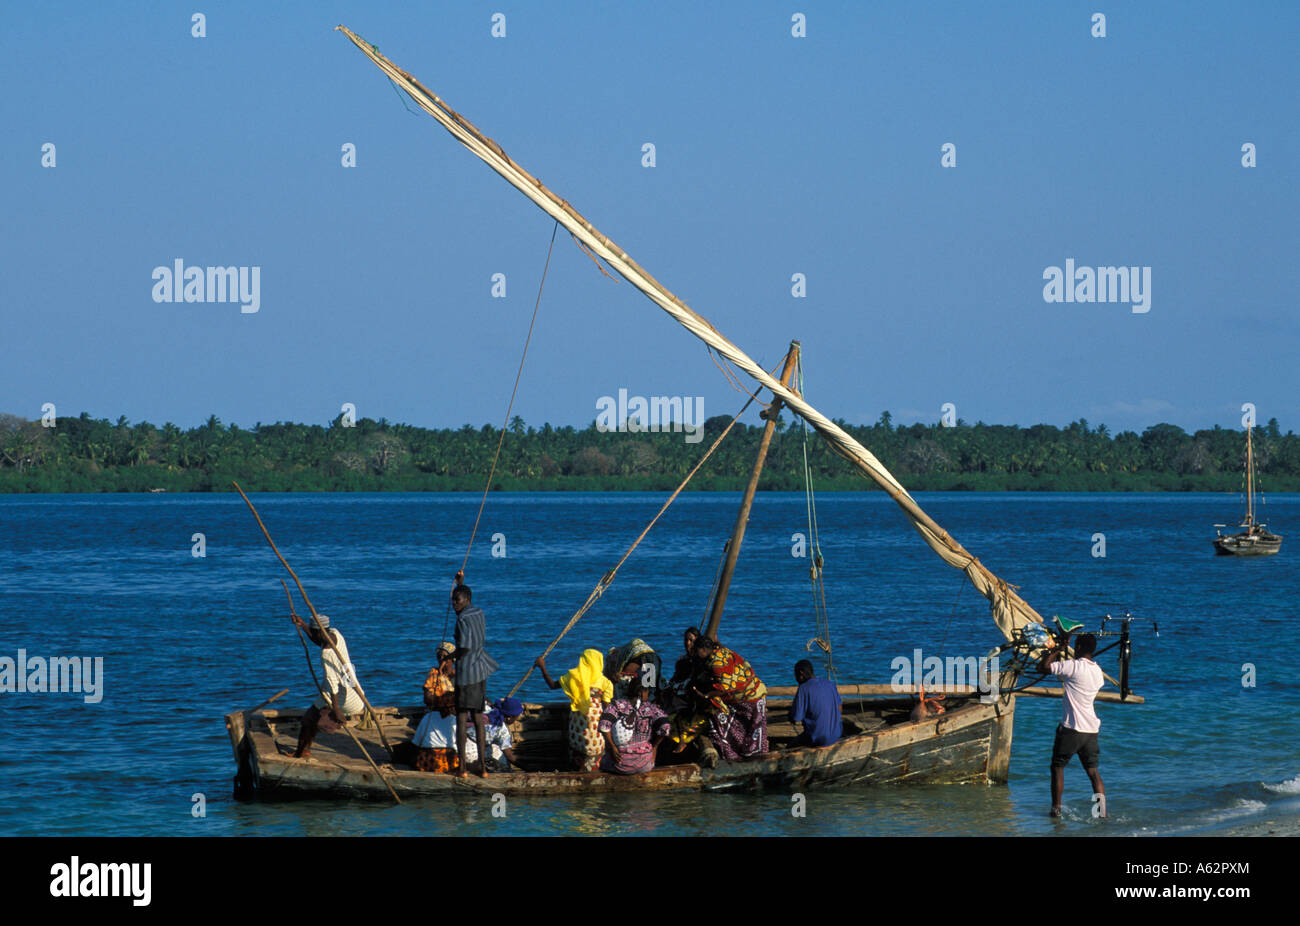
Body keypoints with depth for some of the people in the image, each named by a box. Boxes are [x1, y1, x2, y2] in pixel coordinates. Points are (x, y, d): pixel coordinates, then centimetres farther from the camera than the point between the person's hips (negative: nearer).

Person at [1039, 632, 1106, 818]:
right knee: (1093, 770, 9)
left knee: (1057, 767, 9)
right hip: (1091, 728, 6)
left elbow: (1043, 667, -11)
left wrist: (1057, 649, 1)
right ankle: (1103, 811, 1)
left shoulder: (1073, 666, -14)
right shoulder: (1097, 671, 9)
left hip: (1072, 728, -6)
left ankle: (1056, 808, 9)